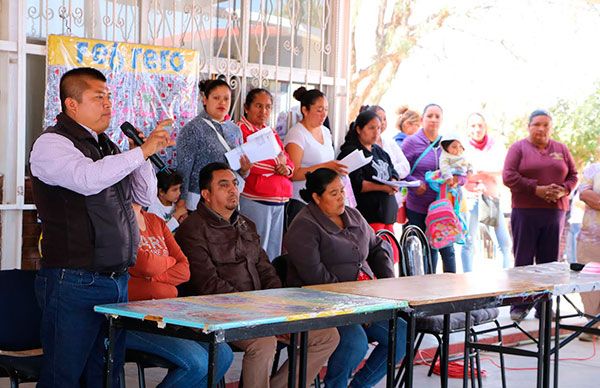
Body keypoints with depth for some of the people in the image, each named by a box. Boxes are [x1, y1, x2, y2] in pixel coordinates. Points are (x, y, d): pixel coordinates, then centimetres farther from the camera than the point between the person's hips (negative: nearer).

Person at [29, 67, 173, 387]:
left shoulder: (105, 145, 18)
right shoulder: (52, 143, -6)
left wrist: (143, 156, 4)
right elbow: (88, 179, -26)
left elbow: (145, 197, 21)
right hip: (75, 283, -8)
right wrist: (142, 151, -20)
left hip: (117, 280, 8)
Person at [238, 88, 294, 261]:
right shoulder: (240, 130, -4)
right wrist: (276, 162, -7)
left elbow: (288, 161, 22)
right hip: (255, 200, -8)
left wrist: (287, 169, -3)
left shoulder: (271, 133, 21)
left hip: (279, 201, 8)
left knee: (274, 251, 8)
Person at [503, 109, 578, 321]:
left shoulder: (561, 149, 13)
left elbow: (573, 175, 13)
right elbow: (508, 176, -8)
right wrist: (536, 189, -16)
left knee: (549, 262, 5)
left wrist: (563, 190, -8)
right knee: (523, 260, -1)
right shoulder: (519, 148, 2)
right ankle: (520, 306, 7)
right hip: (525, 212, -3)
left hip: (554, 212, 3)